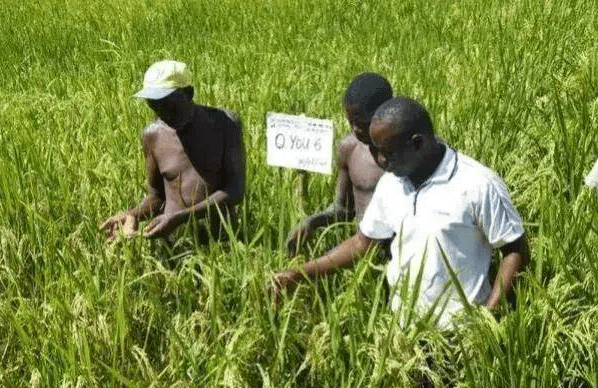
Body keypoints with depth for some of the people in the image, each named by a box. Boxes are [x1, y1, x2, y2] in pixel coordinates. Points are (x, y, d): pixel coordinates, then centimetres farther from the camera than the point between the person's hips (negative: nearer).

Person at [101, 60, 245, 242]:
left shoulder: (225, 124, -4)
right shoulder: (153, 135, 5)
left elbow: (236, 191, -10)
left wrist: (181, 217, -21)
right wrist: (133, 214, -6)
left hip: (221, 239, -2)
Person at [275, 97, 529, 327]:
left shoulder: (478, 185, -17)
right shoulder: (390, 184, 1)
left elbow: (515, 251, -10)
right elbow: (362, 242, 11)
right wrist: (300, 274, 5)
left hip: (458, 328, -5)